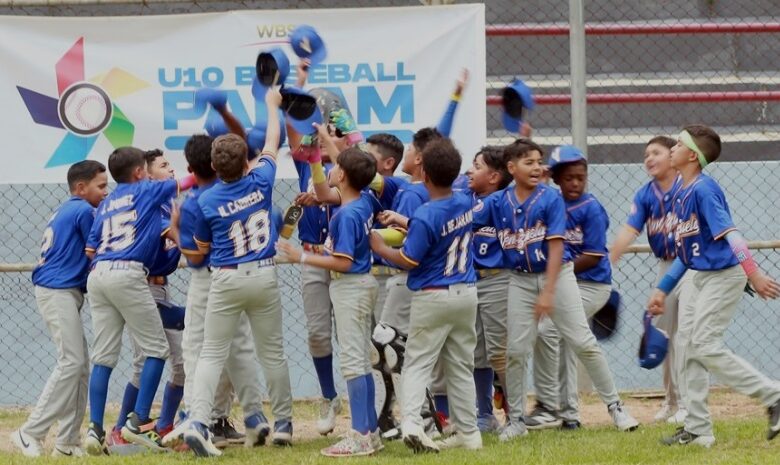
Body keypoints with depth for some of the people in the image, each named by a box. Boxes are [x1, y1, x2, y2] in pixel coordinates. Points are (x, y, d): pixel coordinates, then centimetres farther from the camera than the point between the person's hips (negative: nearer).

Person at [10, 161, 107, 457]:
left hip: (62, 293, 10)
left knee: (80, 365, 9)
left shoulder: (65, 211, 19)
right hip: (59, 291, -10)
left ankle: (68, 441, 8)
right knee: (71, 362, -13)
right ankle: (31, 433, -14)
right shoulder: (83, 211, -9)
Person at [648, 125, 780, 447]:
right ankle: (697, 429, 14)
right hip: (701, 278, 10)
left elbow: (729, 234, -26)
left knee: (705, 345, -13)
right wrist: (663, 289, 19)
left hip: (724, 275, -10)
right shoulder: (680, 194, 12)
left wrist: (753, 273, -34)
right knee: (688, 344, 8)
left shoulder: (703, 190, -17)